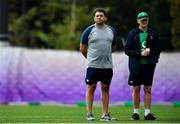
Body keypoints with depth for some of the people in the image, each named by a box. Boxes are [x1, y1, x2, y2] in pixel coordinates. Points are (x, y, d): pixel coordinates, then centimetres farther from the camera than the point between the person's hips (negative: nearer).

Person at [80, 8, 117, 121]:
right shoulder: (89, 31, -3)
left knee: (105, 88, 7)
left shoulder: (111, 30, 9)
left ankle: (105, 114, 11)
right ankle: (89, 114, 2)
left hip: (107, 65, 3)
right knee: (91, 88, -2)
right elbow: (82, 48, 4)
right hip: (93, 65, -3)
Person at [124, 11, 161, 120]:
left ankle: (147, 113, 5)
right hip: (136, 65, -1)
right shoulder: (132, 33, 1)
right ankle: (136, 112, 11)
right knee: (136, 89, 3)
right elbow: (127, 50, -2)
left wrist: (154, 60, -2)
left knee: (148, 89, 2)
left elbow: (158, 49, 13)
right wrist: (140, 54, -13)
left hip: (149, 65, 1)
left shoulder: (153, 34, 7)